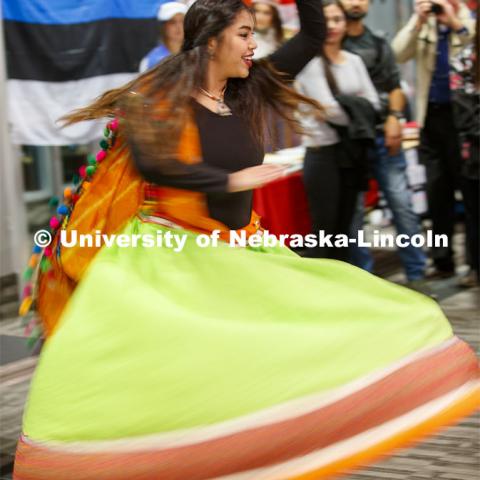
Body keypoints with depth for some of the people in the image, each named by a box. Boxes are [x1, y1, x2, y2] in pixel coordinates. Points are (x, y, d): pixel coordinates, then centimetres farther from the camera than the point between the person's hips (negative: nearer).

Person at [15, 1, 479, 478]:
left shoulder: (247, 90, 7)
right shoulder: (158, 96, -10)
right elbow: (151, 163, -27)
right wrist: (232, 180, -22)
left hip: (233, 254, 7)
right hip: (163, 254, -7)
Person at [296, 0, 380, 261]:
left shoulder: (354, 61, 11)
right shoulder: (310, 61, -9)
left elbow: (373, 103, 6)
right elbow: (328, 109, -16)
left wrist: (346, 110, -10)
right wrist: (357, 112, -2)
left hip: (353, 151, 6)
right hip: (324, 152, -6)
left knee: (344, 227, 12)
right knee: (324, 230, -4)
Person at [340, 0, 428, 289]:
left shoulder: (380, 46, 14)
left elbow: (395, 87, 16)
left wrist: (394, 117, -3)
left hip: (383, 136, 3)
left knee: (403, 205, -2)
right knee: (353, 212, 1)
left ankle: (416, 275, 6)